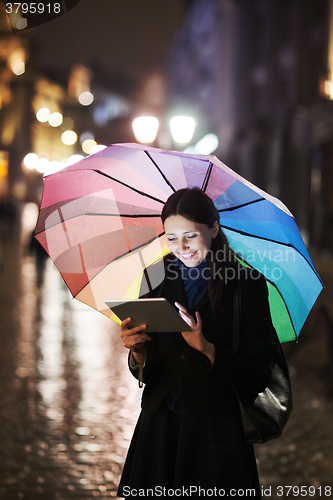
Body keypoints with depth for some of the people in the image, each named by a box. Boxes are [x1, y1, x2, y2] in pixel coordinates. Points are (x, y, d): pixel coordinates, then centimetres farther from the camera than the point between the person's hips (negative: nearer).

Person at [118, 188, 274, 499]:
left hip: (218, 431, -3)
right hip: (159, 429, 3)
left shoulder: (247, 284, -7)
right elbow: (145, 371, 6)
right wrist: (138, 350, -15)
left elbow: (258, 377, -12)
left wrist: (205, 347, -24)